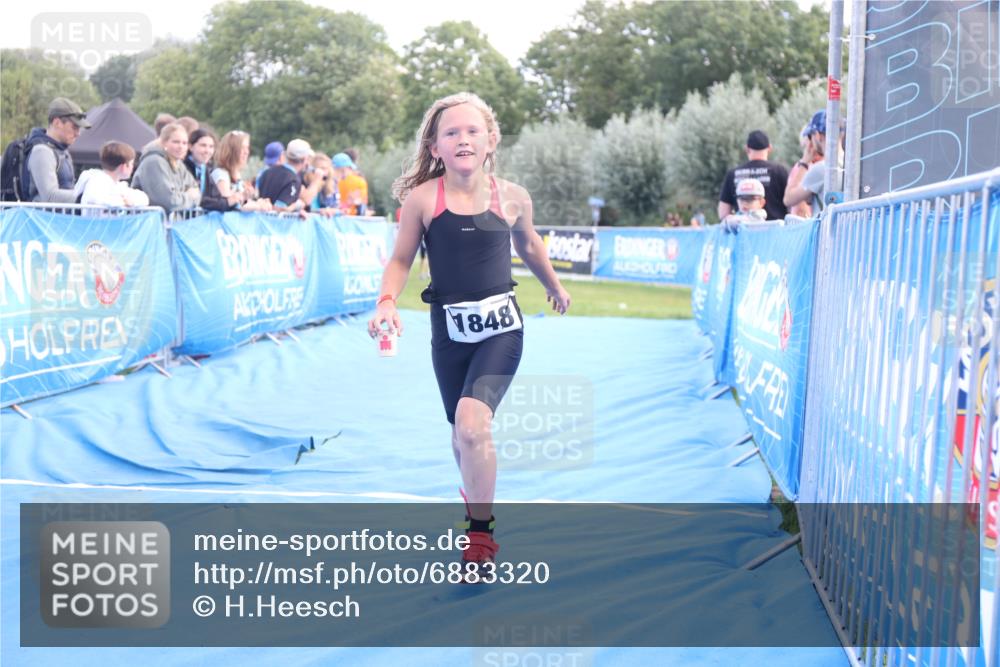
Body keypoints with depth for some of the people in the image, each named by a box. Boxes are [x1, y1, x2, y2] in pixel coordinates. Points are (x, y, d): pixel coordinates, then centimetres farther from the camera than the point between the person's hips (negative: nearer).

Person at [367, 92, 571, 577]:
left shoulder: (512, 198, -3)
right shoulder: (422, 198, -7)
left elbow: (528, 245, 18)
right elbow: (400, 260, 2)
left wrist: (554, 286, 32)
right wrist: (387, 300, -16)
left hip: (500, 326, -1)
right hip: (449, 329, 2)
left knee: (472, 419, -21)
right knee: (462, 433, 14)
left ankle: (481, 533, -6)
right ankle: (476, 497, 47)